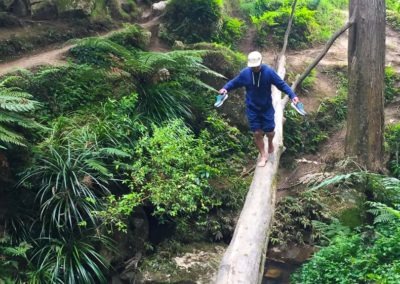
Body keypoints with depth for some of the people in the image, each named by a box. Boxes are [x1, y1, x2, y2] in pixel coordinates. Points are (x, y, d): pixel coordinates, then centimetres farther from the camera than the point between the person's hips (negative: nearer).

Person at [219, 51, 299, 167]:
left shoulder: (269, 72, -17)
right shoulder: (245, 73, -12)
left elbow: (282, 84, -12)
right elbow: (234, 82, 2)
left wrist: (292, 95, -23)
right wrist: (225, 88, -17)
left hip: (267, 108, -1)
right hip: (252, 109, 1)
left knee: (269, 131, 5)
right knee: (257, 133, 4)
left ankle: (270, 143, 43)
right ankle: (263, 155, 23)